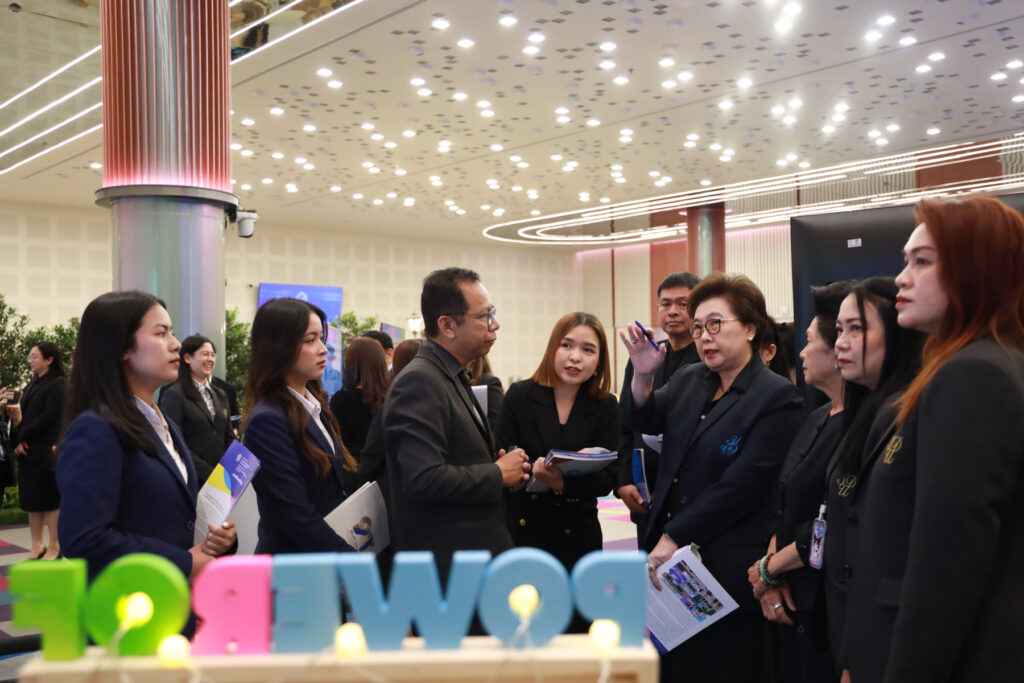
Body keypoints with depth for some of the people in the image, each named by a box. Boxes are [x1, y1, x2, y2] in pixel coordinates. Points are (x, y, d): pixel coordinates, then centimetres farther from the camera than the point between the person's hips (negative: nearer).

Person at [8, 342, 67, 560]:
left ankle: (54, 547, 4)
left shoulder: (58, 384, -5)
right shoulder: (32, 386, 18)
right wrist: (18, 441, -6)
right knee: (32, 499, 9)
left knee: (50, 499, -2)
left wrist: (22, 437, -10)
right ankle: (37, 546, 15)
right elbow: (23, 415, 11)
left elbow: (50, 417, -13)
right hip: (27, 451, 8)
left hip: (47, 451, -7)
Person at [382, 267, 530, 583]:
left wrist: (505, 466, 4)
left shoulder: (454, 377, 13)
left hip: (475, 551, 9)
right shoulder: (419, 382, -18)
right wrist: (497, 474, -14)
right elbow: (424, 478, -27)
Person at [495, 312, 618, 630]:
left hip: (577, 536, 1)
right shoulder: (520, 395, -3)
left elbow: (607, 478, -8)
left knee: (576, 631, 10)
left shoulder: (605, 407, 0)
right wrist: (530, 470, -26)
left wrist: (563, 484, -26)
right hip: (522, 532, -1)